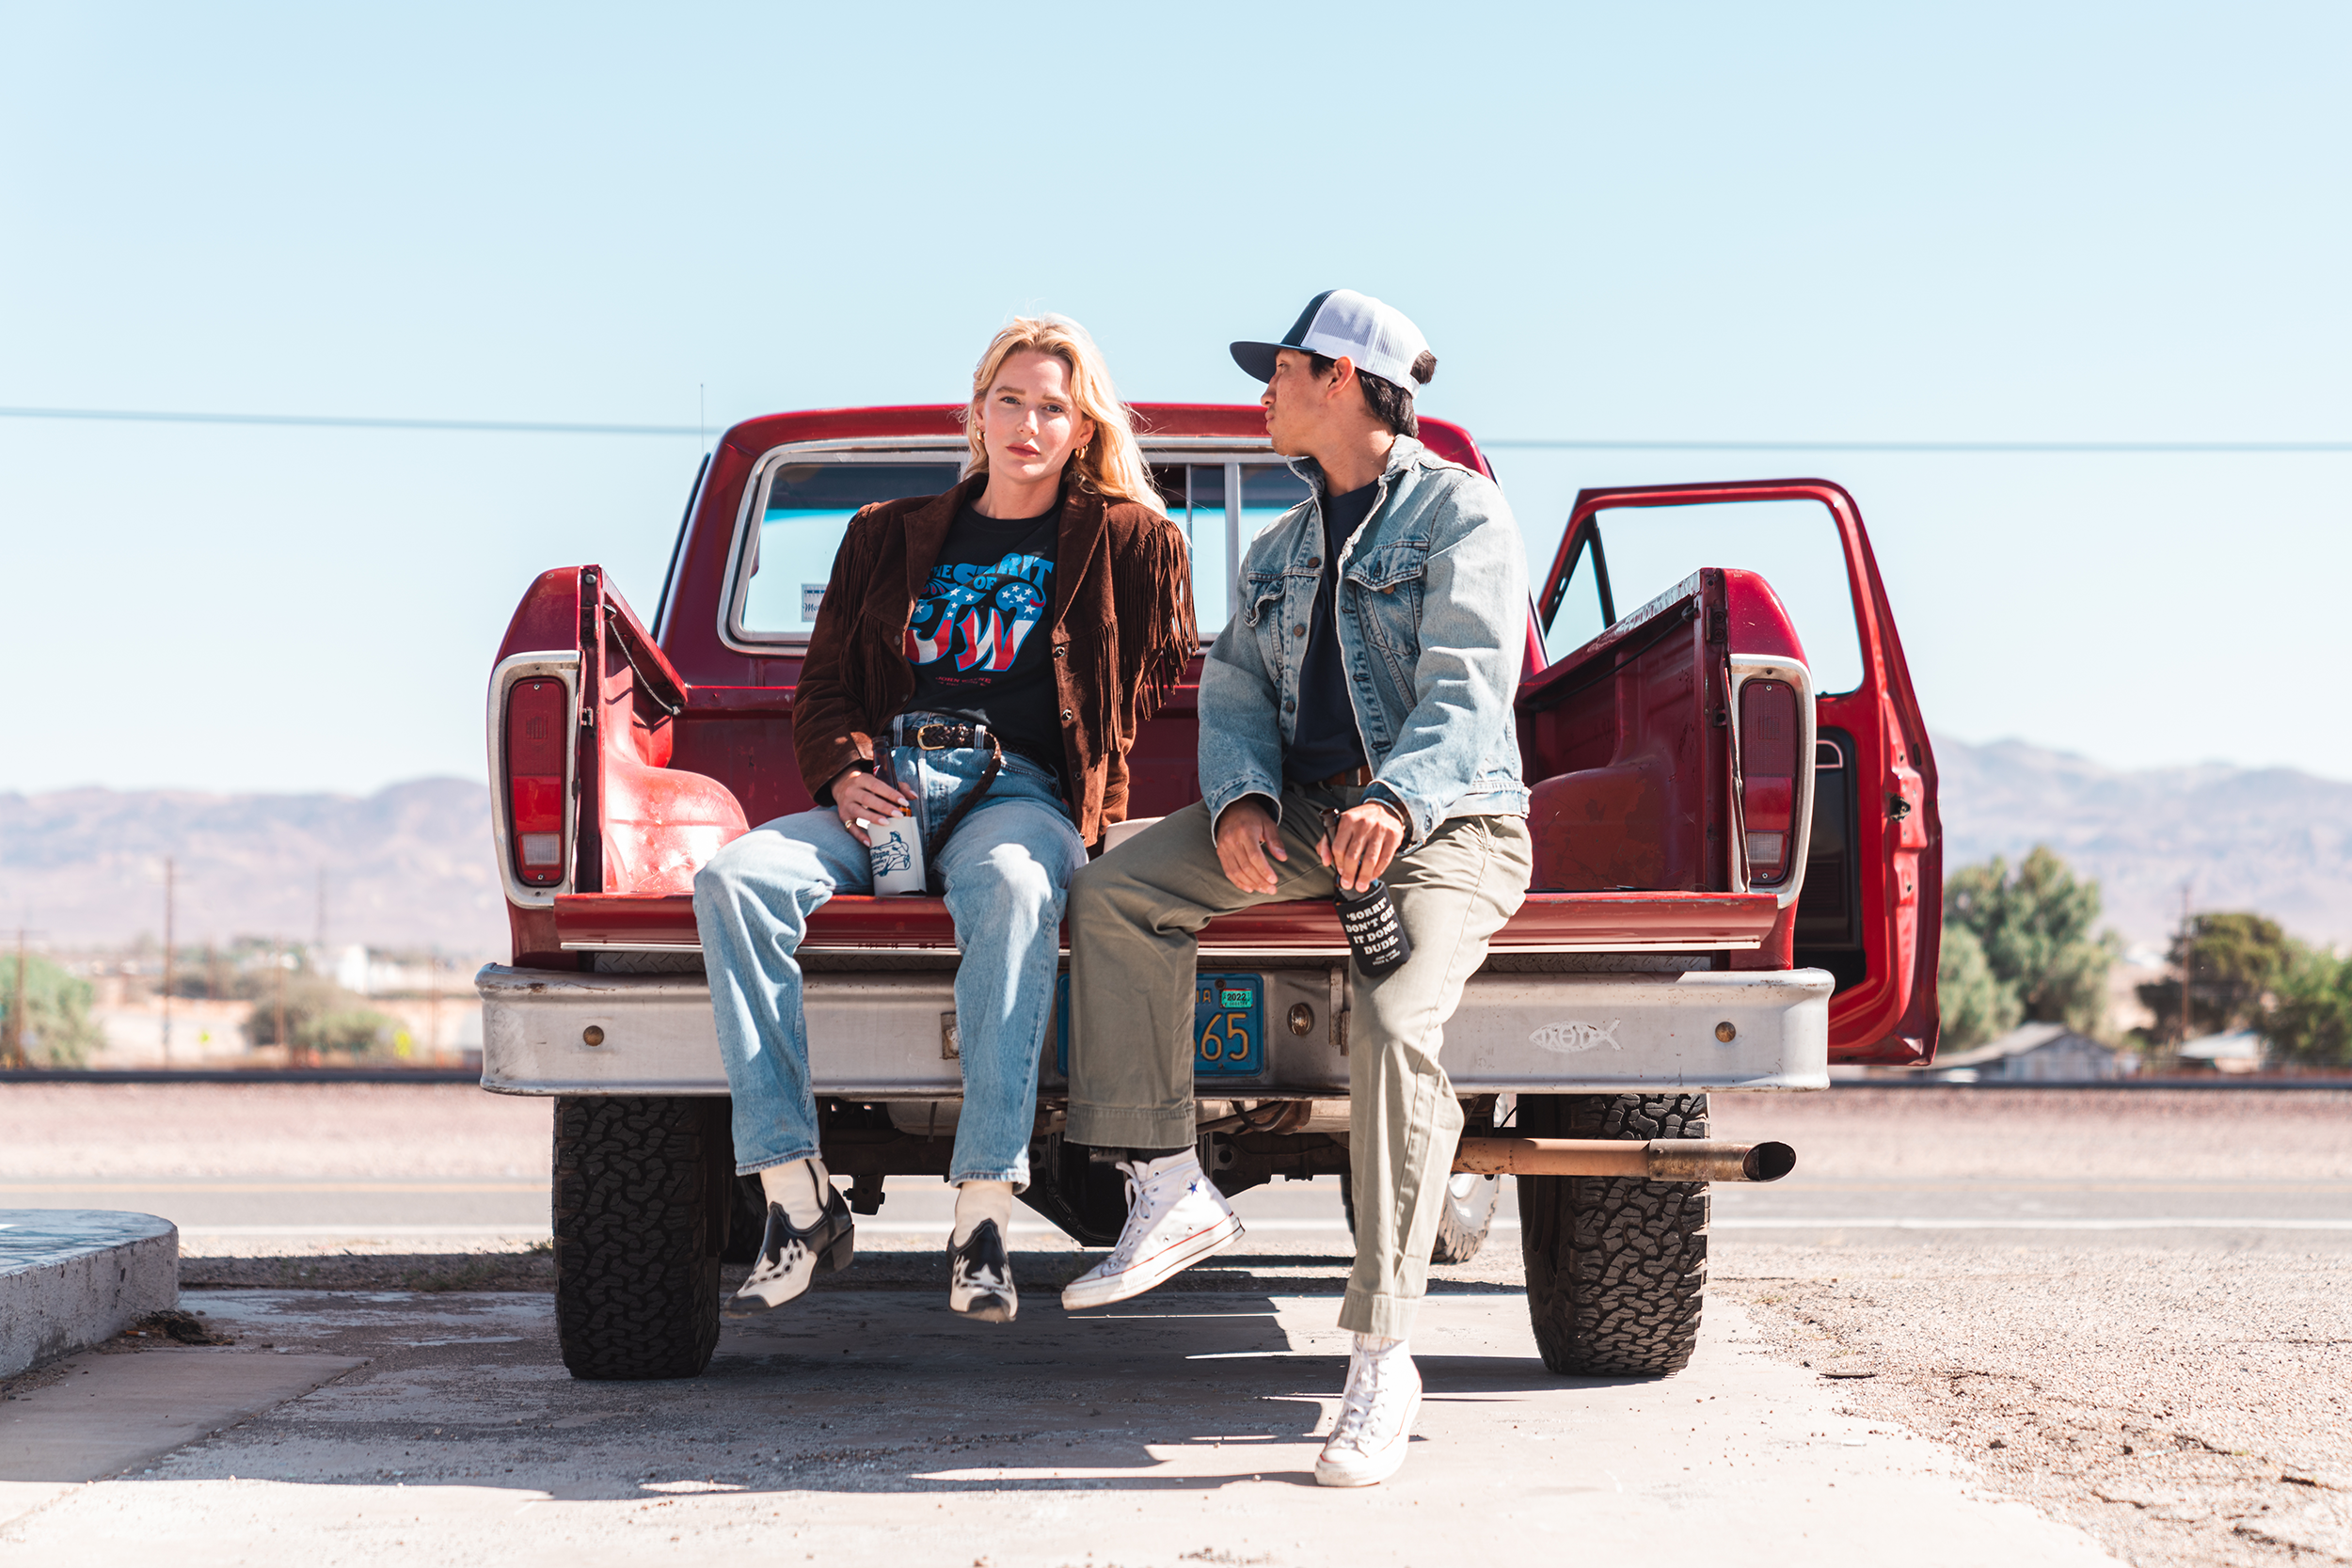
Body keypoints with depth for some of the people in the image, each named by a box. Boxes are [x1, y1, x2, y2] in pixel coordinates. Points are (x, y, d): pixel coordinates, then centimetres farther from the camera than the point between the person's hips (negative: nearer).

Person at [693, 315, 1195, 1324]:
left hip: (1023, 786, -3)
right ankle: (797, 1199, -32)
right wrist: (844, 775, 0)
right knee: (734, 879, -30)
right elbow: (825, 684, 21)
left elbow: (1156, 670, 17)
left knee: (1013, 888, -42)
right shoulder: (891, 536, 24)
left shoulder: (1130, 539, 17)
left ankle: (983, 1218, -46)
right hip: (887, 783, 3)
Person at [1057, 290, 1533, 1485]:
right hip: (1302, 809, 7)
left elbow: (1467, 684, -15)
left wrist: (1397, 801, -35)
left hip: (1449, 819, -7)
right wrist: (1241, 799, -13)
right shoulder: (1277, 554, 23)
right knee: (1114, 892, -16)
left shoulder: (1457, 511, -1)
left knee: (1395, 1026, -32)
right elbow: (1233, 691, 12)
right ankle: (1169, 1190, -15)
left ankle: (1382, 1356, -29)